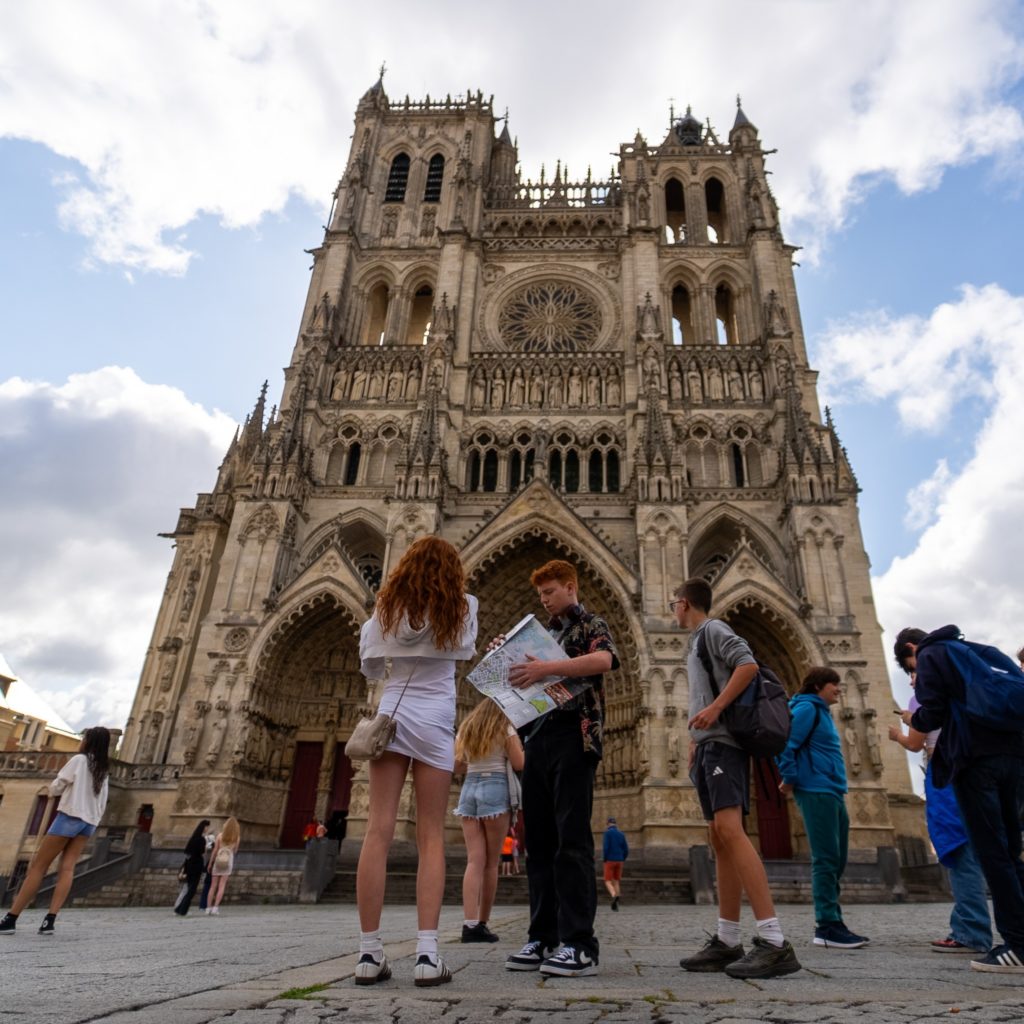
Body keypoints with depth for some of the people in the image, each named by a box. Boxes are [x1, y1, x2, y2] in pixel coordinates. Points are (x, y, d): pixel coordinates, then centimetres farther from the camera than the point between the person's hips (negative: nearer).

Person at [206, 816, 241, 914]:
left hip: (218, 860, 1)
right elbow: (235, 851, 6)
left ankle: (208, 907, 11)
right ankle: (216, 907, -9)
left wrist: (210, 863, 8)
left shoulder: (220, 835, -1)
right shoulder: (237, 837, 0)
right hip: (229, 861, -1)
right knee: (222, 886, 2)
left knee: (213, 885, 11)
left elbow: (215, 851, -1)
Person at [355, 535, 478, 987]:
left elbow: (369, 668, 13)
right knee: (431, 837, 1)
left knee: (378, 831, 0)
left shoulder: (387, 608, 7)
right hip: (434, 720, -2)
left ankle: (369, 953, 2)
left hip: (391, 713, 2)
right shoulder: (461, 607, 1)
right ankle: (426, 954, -2)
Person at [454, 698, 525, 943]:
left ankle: (470, 924, -12)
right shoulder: (506, 729, 1)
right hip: (495, 790, -4)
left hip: (469, 790, 4)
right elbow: (519, 764, -5)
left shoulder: (465, 730, 14)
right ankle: (481, 924, 9)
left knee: (475, 861, -1)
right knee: (491, 862, 5)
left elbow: (458, 767, 16)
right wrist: (520, 746, 14)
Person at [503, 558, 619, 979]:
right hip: (536, 738, 7)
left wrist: (546, 669, -27)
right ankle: (543, 937, 12)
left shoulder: (591, 625, 4)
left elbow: (604, 660, -18)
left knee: (572, 839, -8)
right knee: (538, 840, 6)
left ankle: (579, 944, -3)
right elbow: (529, 678, 25)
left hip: (572, 736, -7)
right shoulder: (544, 634, 23)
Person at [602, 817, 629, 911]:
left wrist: (604, 860, -5)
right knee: (616, 881, 13)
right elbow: (626, 850, 5)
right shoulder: (621, 834, 10)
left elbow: (606, 847, -17)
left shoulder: (607, 833, -7)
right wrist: (622, 860, 17)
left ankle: (614, 896, -28)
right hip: (619, 861, 5)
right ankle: (616, 905, 4)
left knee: (608, 882, 0)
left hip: (610, 861, -5)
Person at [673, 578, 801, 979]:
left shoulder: (713, 629, -1)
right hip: (708, 745, 10)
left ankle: (774, 942, -23)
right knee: (719, 838, 5)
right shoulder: (696, 642, 25)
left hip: (724, 742, -10)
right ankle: (727, 942, 7)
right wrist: (693, 744, 21)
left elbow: (748, 665, -17)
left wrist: (715, 708, -21)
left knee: (730, 830, -21)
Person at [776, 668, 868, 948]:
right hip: (816, 792, -10)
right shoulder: (807, 708, -8)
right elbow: (785, 744, -18)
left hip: (832, 793, 10)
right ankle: (827, 926, -3)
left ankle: (831, 923, 17)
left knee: (836, 860, 11)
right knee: (825, 859, -8)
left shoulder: (822, 712, 21)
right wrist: (789, 779, -13)